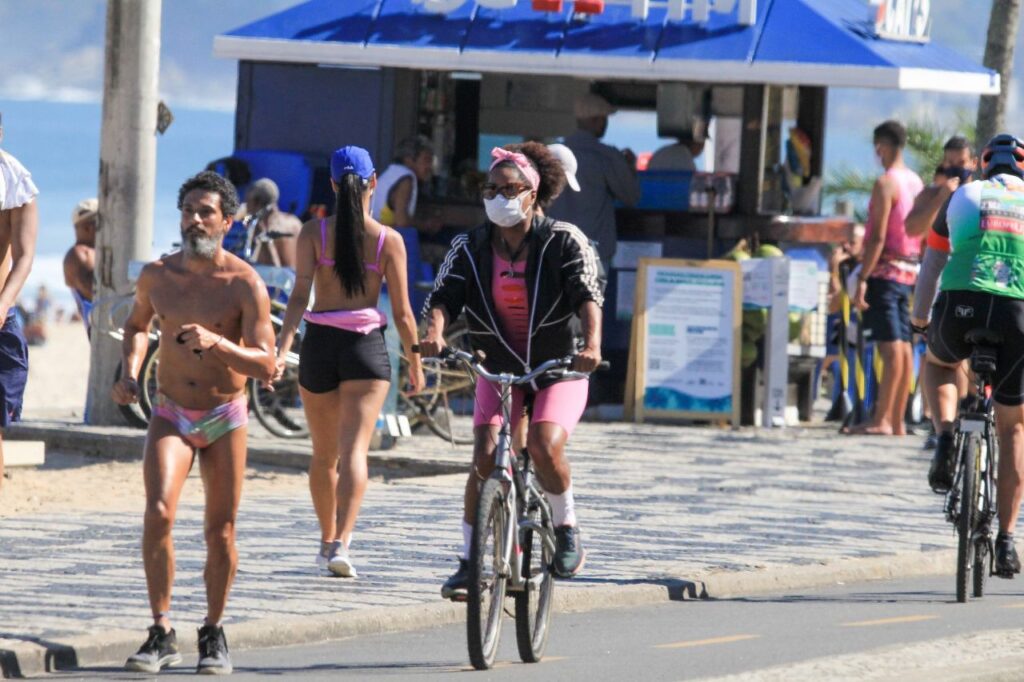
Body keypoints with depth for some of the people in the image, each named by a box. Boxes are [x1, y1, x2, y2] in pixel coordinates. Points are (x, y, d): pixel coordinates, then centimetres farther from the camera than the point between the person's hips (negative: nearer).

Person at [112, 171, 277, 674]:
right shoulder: (157, 276, -3)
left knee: (220, 531, 3)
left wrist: (217, 343, -32)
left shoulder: (245, 284, -13)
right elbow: (137, 324, 20)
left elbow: (266, 366, -16)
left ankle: (213, 634, 22)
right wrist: (130, 372, 2)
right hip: (170, 414, 1)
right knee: (158, 515, -18)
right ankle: (162, 635, -11)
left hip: (225, 419, -1)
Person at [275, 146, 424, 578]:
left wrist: (283, 347, -17)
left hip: (319, 345, 2)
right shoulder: (389, 240, -1)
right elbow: (402, 312, 1)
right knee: (354, 450, -8)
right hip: (367, 347, -2)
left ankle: (327, 540, 28)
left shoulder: (313, 233, 0)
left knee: (324, 454, 17)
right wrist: (415, 362, 12)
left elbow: (300, 295, -12)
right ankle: (341, 543, -24)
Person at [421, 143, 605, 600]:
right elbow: (444, 295, -13)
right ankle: (470, 559, -8)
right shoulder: (471, 247, -3)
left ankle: (567, 528, 1)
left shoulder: (563, 241, -11)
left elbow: (588, 293, -23)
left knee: (544, 445, -26)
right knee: (485, 455, -16)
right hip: (498, 368, 2)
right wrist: (434, 331, -37)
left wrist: (592, 343, -42)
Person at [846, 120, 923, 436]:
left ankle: (882, 420, -14)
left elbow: (878, 237, -18)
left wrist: (862, 278, -18)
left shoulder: (886, 184, -12)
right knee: (903, 346, 8)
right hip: (909, 271, 8)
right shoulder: (915, 182, 14)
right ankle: (897, 421, 10)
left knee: (891, 347, -12)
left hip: (885, 270, -8)